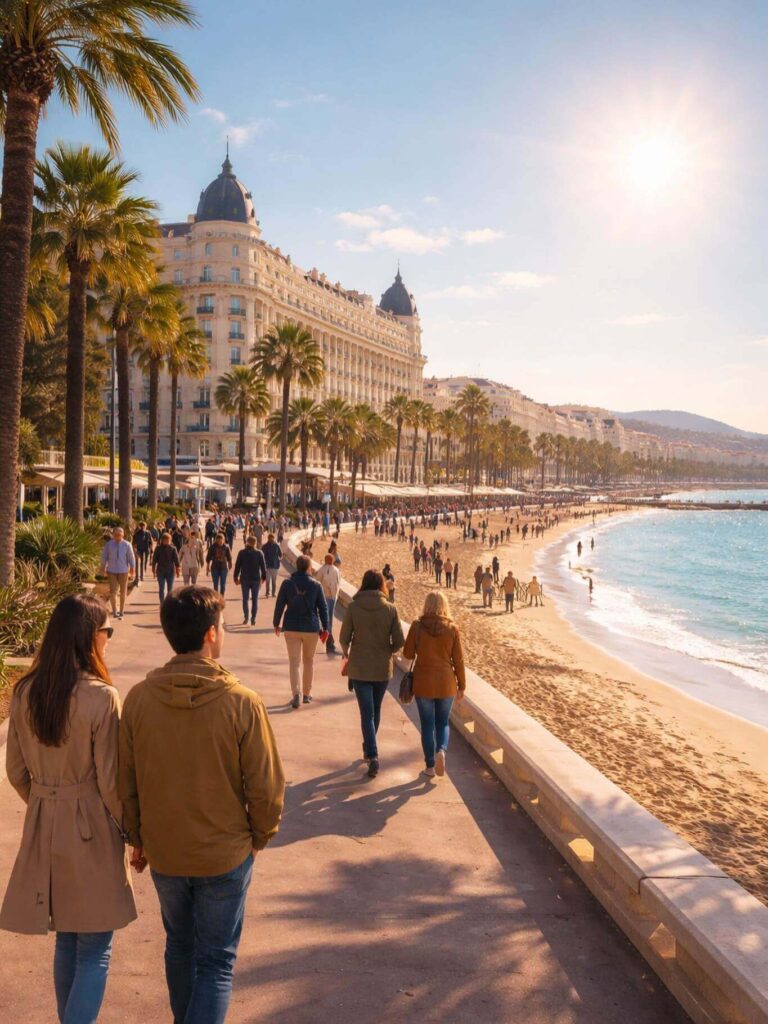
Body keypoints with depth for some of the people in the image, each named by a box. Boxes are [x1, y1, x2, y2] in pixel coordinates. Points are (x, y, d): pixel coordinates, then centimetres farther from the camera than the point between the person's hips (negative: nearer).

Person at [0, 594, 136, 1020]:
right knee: (95, 950, 8)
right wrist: (132, 830, 0)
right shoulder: (101, 697, -21)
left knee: (66, 941, 22)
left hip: (42, 829, 6)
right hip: (91, 829, -6)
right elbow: (110, 781, -16)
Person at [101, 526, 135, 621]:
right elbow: (104, 557, 5)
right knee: (113, 591, -5)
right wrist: (103, 569, 7)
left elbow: (131, 558, 0)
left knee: (123, 592, 8)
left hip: (123, 571, 0)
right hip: (112, 571, 0)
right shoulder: (108, 544, -4)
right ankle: (114, 611, 3)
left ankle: (121, 612, 20)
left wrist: (132, 572, 3)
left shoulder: (127, 545, -6)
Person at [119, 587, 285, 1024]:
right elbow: (267, 787, -14)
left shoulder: (139, 698, -13)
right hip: (225, 855, -3)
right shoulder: (242, 703, -22)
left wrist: (138, 838, 14)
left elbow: (126, 781, -2)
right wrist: (260, 837, 6)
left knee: (180, 946, 25)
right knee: (216, 962, 13)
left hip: (163, 852, 4)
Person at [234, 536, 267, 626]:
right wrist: (263, 577, 11)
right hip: (256, 579, 0)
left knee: (245, 599, 10)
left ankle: (246, 618, 4)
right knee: (255, 600, 6)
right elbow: (263, 567, 0)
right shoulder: (259, 553, -2)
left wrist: (236, 577, 7)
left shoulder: (242, 553, -3)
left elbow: (237, 566, -1)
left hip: (245, 579, 0)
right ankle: (253, 619, 2)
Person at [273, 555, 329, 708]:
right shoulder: (316, 585, -4)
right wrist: (325, 628, 5)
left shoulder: (287, 583, -5)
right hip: (311, 628, 1)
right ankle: (307, 694, 23)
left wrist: (276, 623, 11)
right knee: (309, 661, 16)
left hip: (292, 628, 0)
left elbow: (279, 605, -2)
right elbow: (323, 607, -2)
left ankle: (296, 695, -12)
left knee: (294, 661, 1)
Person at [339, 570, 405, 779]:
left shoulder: (353, 607, -10)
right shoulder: (390, 609, -8)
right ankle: (369, 748, 36)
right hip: (383, 668, 2)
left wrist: (347, 653, 17)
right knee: (376, 710, 20)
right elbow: (399, 641, -7)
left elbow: (344, 638, -5)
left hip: (359, 668, -2)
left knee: (367, 713, 1)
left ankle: (373, 756, -11)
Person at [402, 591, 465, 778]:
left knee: (427, 724, 11)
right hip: (446, 683, 1)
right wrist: (461, 685, 7)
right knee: (442, 722, 17)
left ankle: (430, 766, 15)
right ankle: (441, 750, -8)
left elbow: (408, 654, -3)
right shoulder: (452, 628, -7)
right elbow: (458, 660, -3)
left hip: (423, 682, -1)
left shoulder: (417, 626, -9)